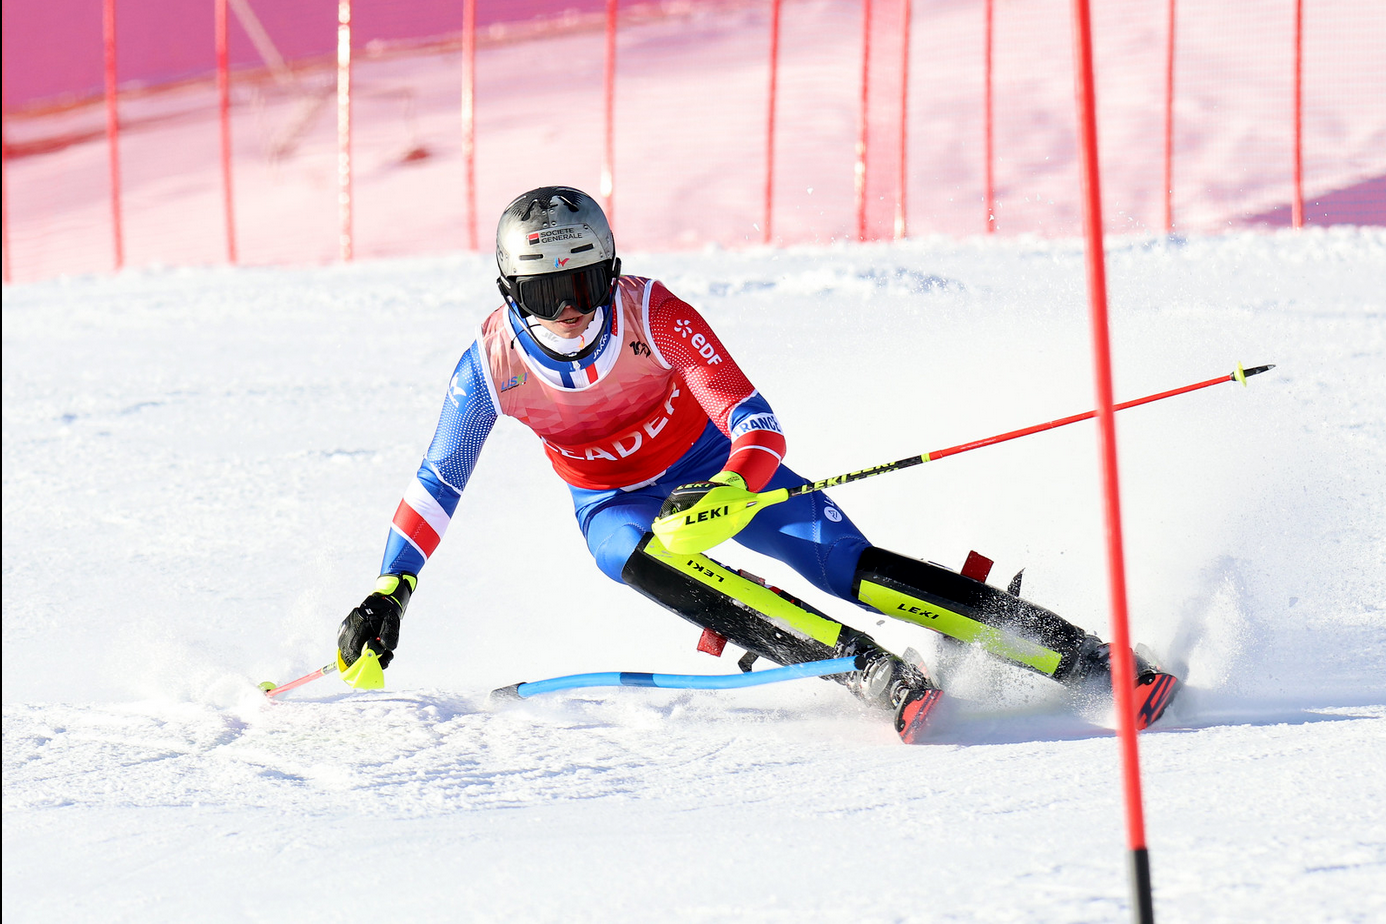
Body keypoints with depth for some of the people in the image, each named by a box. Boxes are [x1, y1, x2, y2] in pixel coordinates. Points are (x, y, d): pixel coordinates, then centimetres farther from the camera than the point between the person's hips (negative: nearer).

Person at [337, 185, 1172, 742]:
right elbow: (437, 486, -9)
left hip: (714, 466, -2)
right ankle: (884, 679, -39)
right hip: (615, 504, 2)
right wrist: (390, 592, -17)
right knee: (650, 561, -35)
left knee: (856, 569, -20)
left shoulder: (654, 315, -29)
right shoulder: (493, 365, -22)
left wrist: (732, 490, -52)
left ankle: (1087, 659, -18)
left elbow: (758, 428, -31)